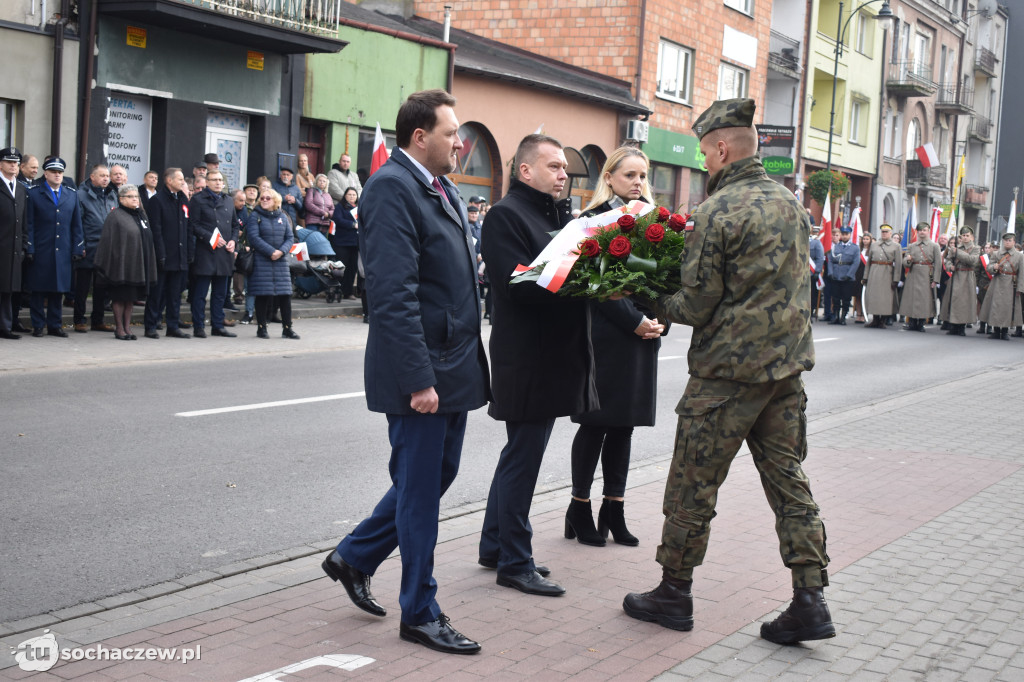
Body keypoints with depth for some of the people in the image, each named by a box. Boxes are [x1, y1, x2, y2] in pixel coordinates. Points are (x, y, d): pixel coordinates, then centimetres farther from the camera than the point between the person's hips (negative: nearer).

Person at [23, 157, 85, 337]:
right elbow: (29, 224, -1)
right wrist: (29, 249, -8)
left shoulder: (72, 194, 12)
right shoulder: (34, 193, 2)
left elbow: (76, 224, 12)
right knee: (38, 289, 1)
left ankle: (54, 325, 15)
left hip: (62, 252, 3)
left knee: (58, 289, 7)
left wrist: (77, 248, 6)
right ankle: (38, 325, 9)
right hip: (40, 252, -3)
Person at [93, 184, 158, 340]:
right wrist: (109, 264, -15)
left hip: (138, 264, 6)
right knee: (120, 297, 0)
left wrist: (148, 264, 15)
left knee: (130, 297, 9)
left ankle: (127, 327, 14)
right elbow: (108, 241, -9)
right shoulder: (115, 216, -6)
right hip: (121, 264, -6)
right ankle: (119, 329, 6)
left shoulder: (141, 216, 15)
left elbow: (148, 239, 20)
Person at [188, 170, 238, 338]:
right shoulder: (198, 200, -2)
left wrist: (233, 240, 4)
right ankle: (198, 327, 3)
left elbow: (235, 225, 22)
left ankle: (218, 326, 17)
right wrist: (210, 238, -17)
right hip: (205, 253, -6)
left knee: (220, 293, 10)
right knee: (200, 292, -2)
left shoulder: (228, 201, 17)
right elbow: (193, 225, -9)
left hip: (224, 253, 6)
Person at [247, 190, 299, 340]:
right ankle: (261, 328, 6)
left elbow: (290, 237, 8)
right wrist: (271, 252, -16)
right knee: (263, 294, -4)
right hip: (262, 261, -4)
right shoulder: (255, 216, 1)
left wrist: (281, 251, -11)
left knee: (285, 294, 1)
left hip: (281, 261, 4)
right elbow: (253, 237, -10)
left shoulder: (282, 217, 12)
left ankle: (287, 328, 8)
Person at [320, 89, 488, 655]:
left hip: (454, 365, 9)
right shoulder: (392, 188, -16)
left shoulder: (443, 189, 14)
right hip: (421, 369, -9)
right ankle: (420, 614, 16)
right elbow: (394, 294, -23)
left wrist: (467, 358, 14)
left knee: (437, 475, 18)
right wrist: (418, 377, -25)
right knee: (419, 488, 2)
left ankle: (354, 558, 34)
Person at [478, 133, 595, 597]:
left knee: (520, 455, 17)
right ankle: (514, 563, 7)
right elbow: (521, 284, -22)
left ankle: (495, 546, 30)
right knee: (522, 458, -2)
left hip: (555, 356, 10)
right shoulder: (506, 215, -11)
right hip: (526, 358, -10)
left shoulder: (559, 215, 17)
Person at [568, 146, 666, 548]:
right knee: (596, 423, 0)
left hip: (643, 336, 6)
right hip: (606, 335, -6)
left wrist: (660, 321, -3)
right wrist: (636, 321, -17)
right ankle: (579, 510, 11)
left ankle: (614, 509, 16)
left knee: (624, 424, 9)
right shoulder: (595, 220, -5)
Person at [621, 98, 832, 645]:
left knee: (693, 483, 5)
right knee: (788, 480, 10)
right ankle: (810, 600, 8)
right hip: (787, 363, 7)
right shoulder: (791, 203, 10)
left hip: (728, 370, -7)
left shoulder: (715, 213, -15)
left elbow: (697, 303, -15)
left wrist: (660, 306, 4)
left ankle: (674, 593, 17)